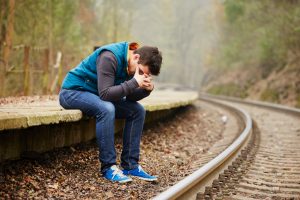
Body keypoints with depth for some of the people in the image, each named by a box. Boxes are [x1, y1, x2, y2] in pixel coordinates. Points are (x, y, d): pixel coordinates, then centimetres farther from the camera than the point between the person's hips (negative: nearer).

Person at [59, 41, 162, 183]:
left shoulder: (132, 64, -3)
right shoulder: (109, 57, -29)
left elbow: (129, 97, 1)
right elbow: (105, 94, -34)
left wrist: (146, 89, -18)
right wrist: (135, 82, -36)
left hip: (96, 95, 9)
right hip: (72, 92, -8)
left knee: (137, 110, -4)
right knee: (106, 109, -36)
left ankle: (130, 165, -1)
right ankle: (108, 167, -26)